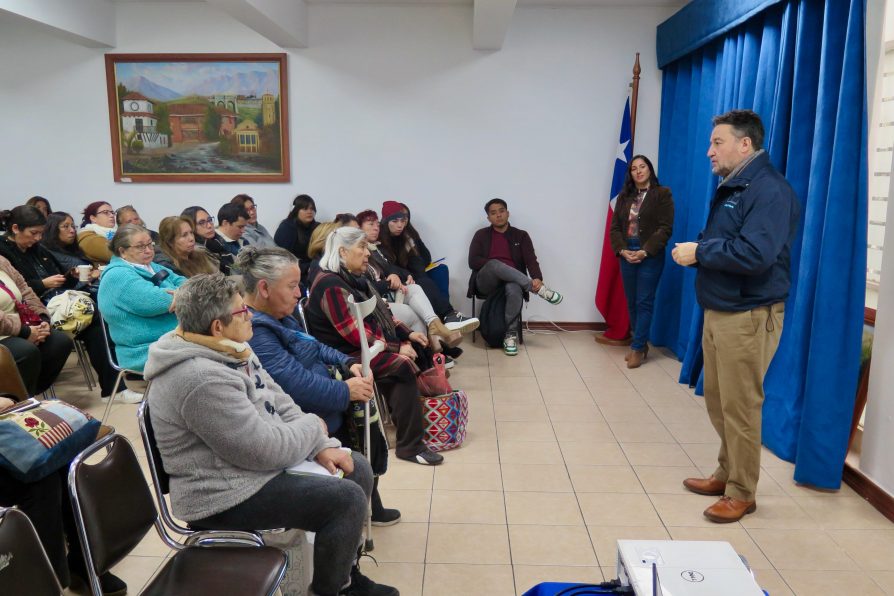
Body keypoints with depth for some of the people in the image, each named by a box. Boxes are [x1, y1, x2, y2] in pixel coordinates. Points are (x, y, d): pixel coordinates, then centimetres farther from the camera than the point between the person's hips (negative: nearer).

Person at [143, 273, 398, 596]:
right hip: (227, 495, -10)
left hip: (256, 460, 10)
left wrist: (322, 446, -4)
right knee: (347, 499, -18)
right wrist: (314, 428, -9)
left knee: (357, 469, 10)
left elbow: (278, 402, 9)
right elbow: (266, 449, -27)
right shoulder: (201, 379, -29)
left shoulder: (230, 349, 4)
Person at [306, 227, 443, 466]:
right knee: (403, 365, -26)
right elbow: (355, 334, -23)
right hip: (346, 355, -10)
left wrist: (407, 334, 6)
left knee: (419, 348, 2)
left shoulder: (354, 278, 14)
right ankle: (410, 446, -21)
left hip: (368, 346, 10)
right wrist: (397, 347, -19)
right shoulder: (331, 285, -18)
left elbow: (382, 313, 19)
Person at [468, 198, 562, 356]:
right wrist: (495, 264, -11)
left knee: (514, 290, -38)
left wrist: (537, 278, -23)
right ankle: (539, 289, -31)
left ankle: (510, 334, -24)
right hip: (487, 283, 0)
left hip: (512, 281, 0)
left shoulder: (521, 235, 14)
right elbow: (473, 261, 1)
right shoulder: (481, 235, 13)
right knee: (494, 264, -36)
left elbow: (531, 260, -1)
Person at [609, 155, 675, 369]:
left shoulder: (662, 194, 0)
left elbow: (665, 228, -8)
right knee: (631, 302, 8)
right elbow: (615, 227, 8)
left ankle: (638, 348, 1)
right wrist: (622, 250, -8)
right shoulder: (624, 196, 14)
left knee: (644, 303, -4)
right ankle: (641, 343, 19)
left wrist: (645, 252, -16)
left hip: (650, 256, -5)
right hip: (627, 254, 5)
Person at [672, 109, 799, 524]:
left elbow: (756, 254, -28)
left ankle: (741, 493, 14)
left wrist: (699, 252, -17)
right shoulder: (731, 186, 16)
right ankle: (726, 474, 32)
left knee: (740, 407, 0)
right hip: (718, 311, 10)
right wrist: (696, 251, -1)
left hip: (748, 317, -10)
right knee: (717, 400, 17)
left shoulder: (769, 190, -16)